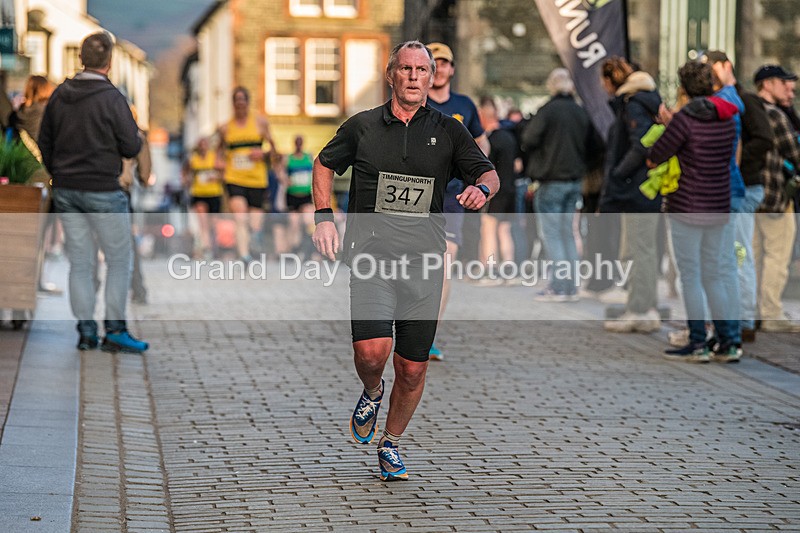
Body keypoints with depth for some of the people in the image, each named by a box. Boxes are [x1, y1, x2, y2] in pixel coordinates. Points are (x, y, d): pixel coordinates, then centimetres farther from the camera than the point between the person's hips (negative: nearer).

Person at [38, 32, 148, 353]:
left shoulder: (59, 95, 4)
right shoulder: (111, 98, -13)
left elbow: (44, 142, 11)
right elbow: (131, 147, -12)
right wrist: (137, 137, 10)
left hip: (65, 191, 5)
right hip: (102, 191, -5)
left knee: (80, 263, 10)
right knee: (119, 260, 6)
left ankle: (86, 332, 12)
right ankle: (115, 330, 4)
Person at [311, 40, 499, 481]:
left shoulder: (448, 131, 8)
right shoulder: (362, 126, 7)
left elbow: (489, 173, 8)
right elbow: (324, 164, 20)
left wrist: (481, 188, -17)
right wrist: (324, 218, 8)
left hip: (424, 261, 2)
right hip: (370, 251, -1)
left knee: (413, 368, 4)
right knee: (372, 350, -22)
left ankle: (391, 444, 27)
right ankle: (371, 393, 14)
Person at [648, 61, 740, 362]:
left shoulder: (685, 119, -16)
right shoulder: (727, 119, 5)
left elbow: (655, 157, -9)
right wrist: (670, 124, 13)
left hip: (688, 208, -7)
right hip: (719, 207, 7)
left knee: (690, 276, 1)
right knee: (713, 276, 14)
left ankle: (698, 345, 3)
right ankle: (729, 343, 12)